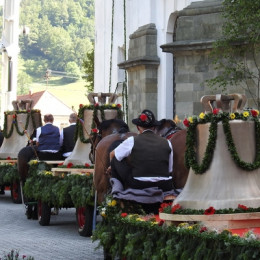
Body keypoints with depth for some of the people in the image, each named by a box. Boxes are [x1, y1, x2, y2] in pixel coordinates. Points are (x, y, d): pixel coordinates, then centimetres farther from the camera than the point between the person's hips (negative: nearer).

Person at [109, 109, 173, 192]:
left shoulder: (132, 141, 2)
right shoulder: (166, 143, 7)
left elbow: (112, 154, 19)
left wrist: (112, 167, 41)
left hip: (139, 187, -3)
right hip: (164, 187, 3)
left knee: (115, 160, 16)